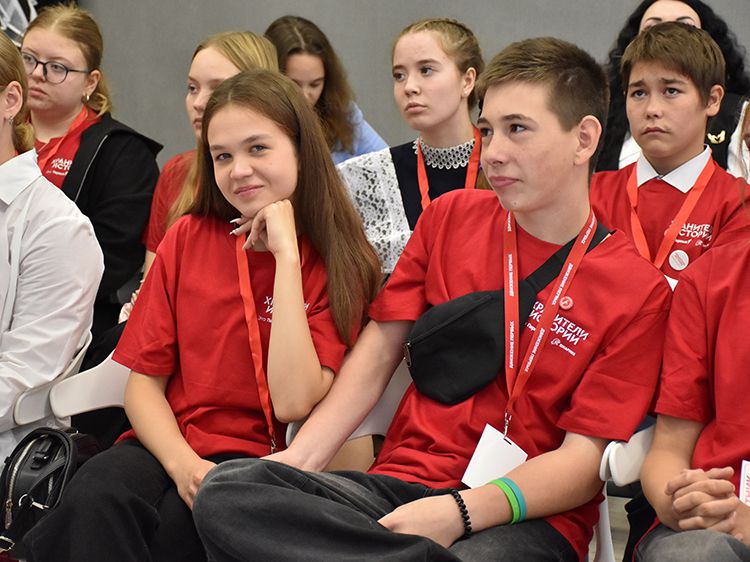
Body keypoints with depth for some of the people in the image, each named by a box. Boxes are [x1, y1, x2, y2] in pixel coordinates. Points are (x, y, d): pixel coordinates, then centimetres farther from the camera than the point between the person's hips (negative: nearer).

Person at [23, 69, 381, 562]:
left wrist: (286, 254, -14)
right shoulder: (189, 238, 9)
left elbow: (293, 402, -15)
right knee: (98, 494, -32)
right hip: (168, 444, 3)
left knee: (181, 522, -35)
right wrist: (182, 463, -15)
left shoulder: (338, 263, -1)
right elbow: (144, 380, 6)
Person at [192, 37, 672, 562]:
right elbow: (379, 349, 12)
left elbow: (583, 459, -7)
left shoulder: (638, 289, -1)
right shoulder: (450, 217, 13)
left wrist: (459, 512, -22)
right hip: (404, 479, 7)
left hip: (530, 517, -6)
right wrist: (302, 457, -5)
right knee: (226, 489, -24)